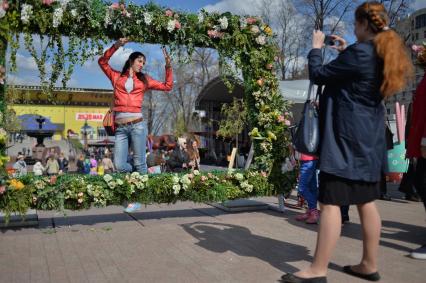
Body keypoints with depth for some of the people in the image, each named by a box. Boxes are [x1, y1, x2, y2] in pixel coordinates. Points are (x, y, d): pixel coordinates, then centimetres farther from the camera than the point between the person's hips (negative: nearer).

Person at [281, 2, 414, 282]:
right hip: (369, 138, 9)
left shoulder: (359, 52, -16)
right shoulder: (386, 55, 11)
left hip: (346, 137, -9)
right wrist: (345, 51, 23)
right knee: (367, 203, 12)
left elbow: (318, 75, -9)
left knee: (331, 203, -7)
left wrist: (316, 47, 6)